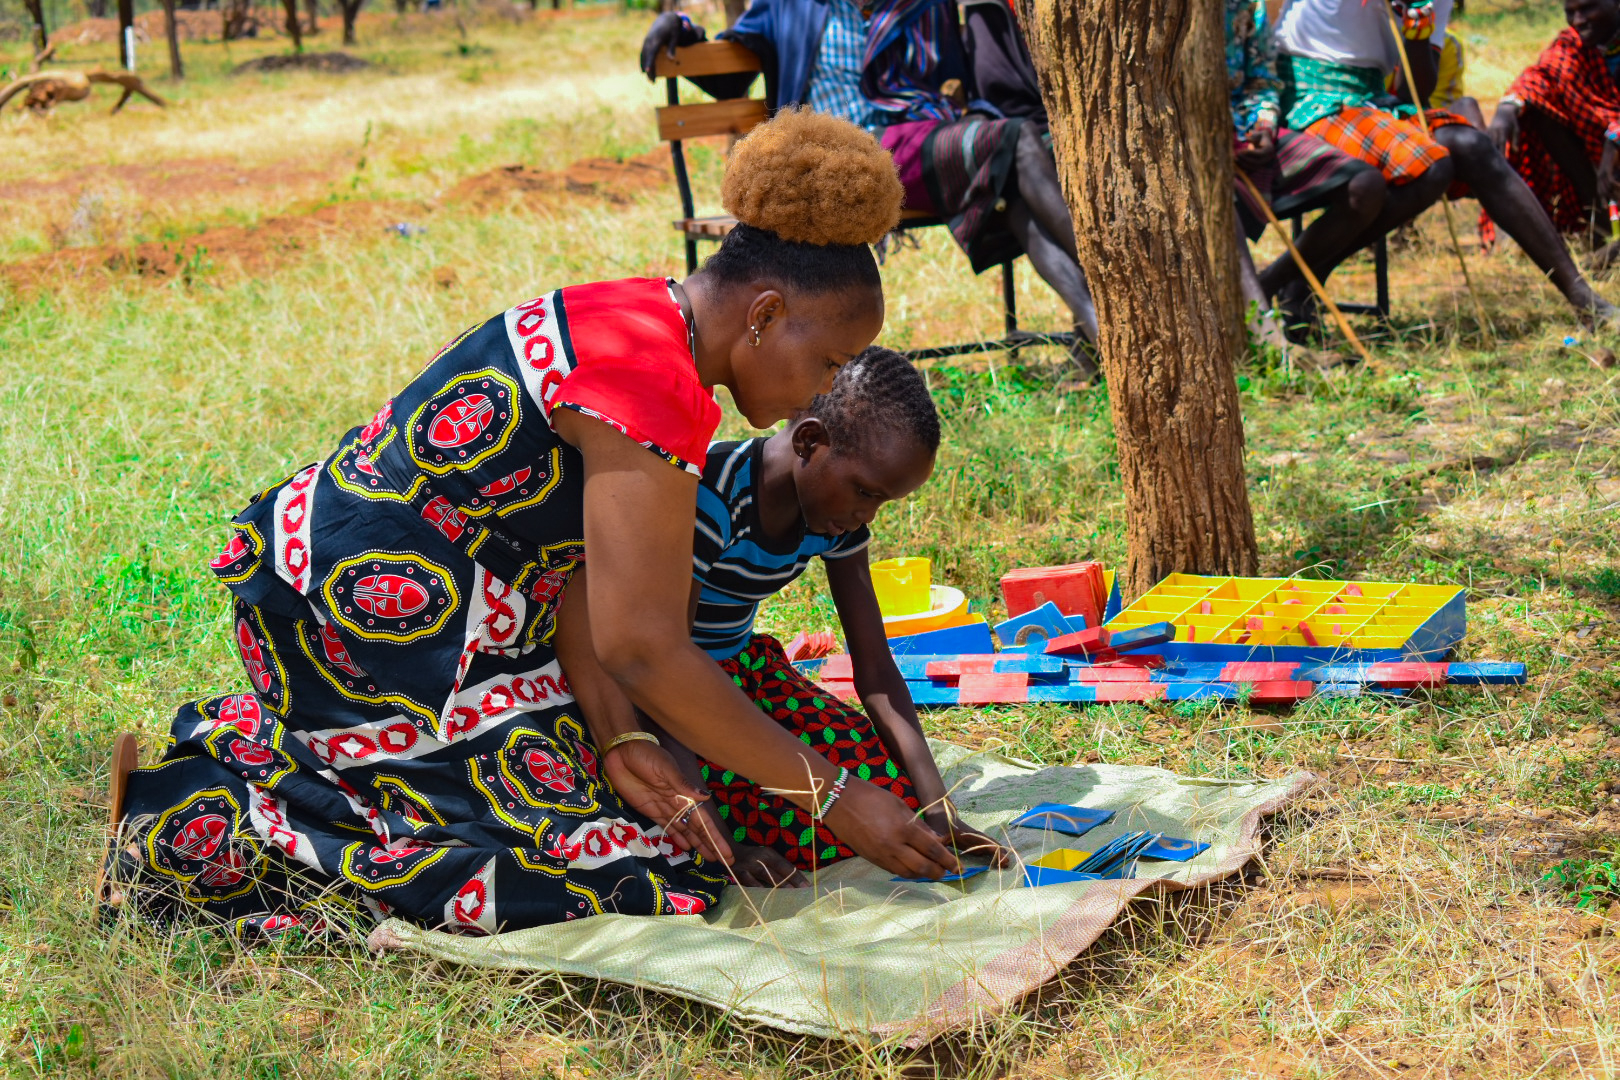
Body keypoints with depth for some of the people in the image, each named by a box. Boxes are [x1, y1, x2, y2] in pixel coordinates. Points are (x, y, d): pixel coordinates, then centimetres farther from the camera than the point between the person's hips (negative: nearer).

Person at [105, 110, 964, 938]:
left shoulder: (631, 321, 10)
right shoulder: (650, 383, -22)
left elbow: (579, 569, 5)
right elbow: (643, 648, -23)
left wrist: (612, 739, -7)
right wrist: (832, 795, -16)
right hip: (371, 618, -11)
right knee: (599, 867, -12)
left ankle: (230, 747, 20)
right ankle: (225, 824, -9)